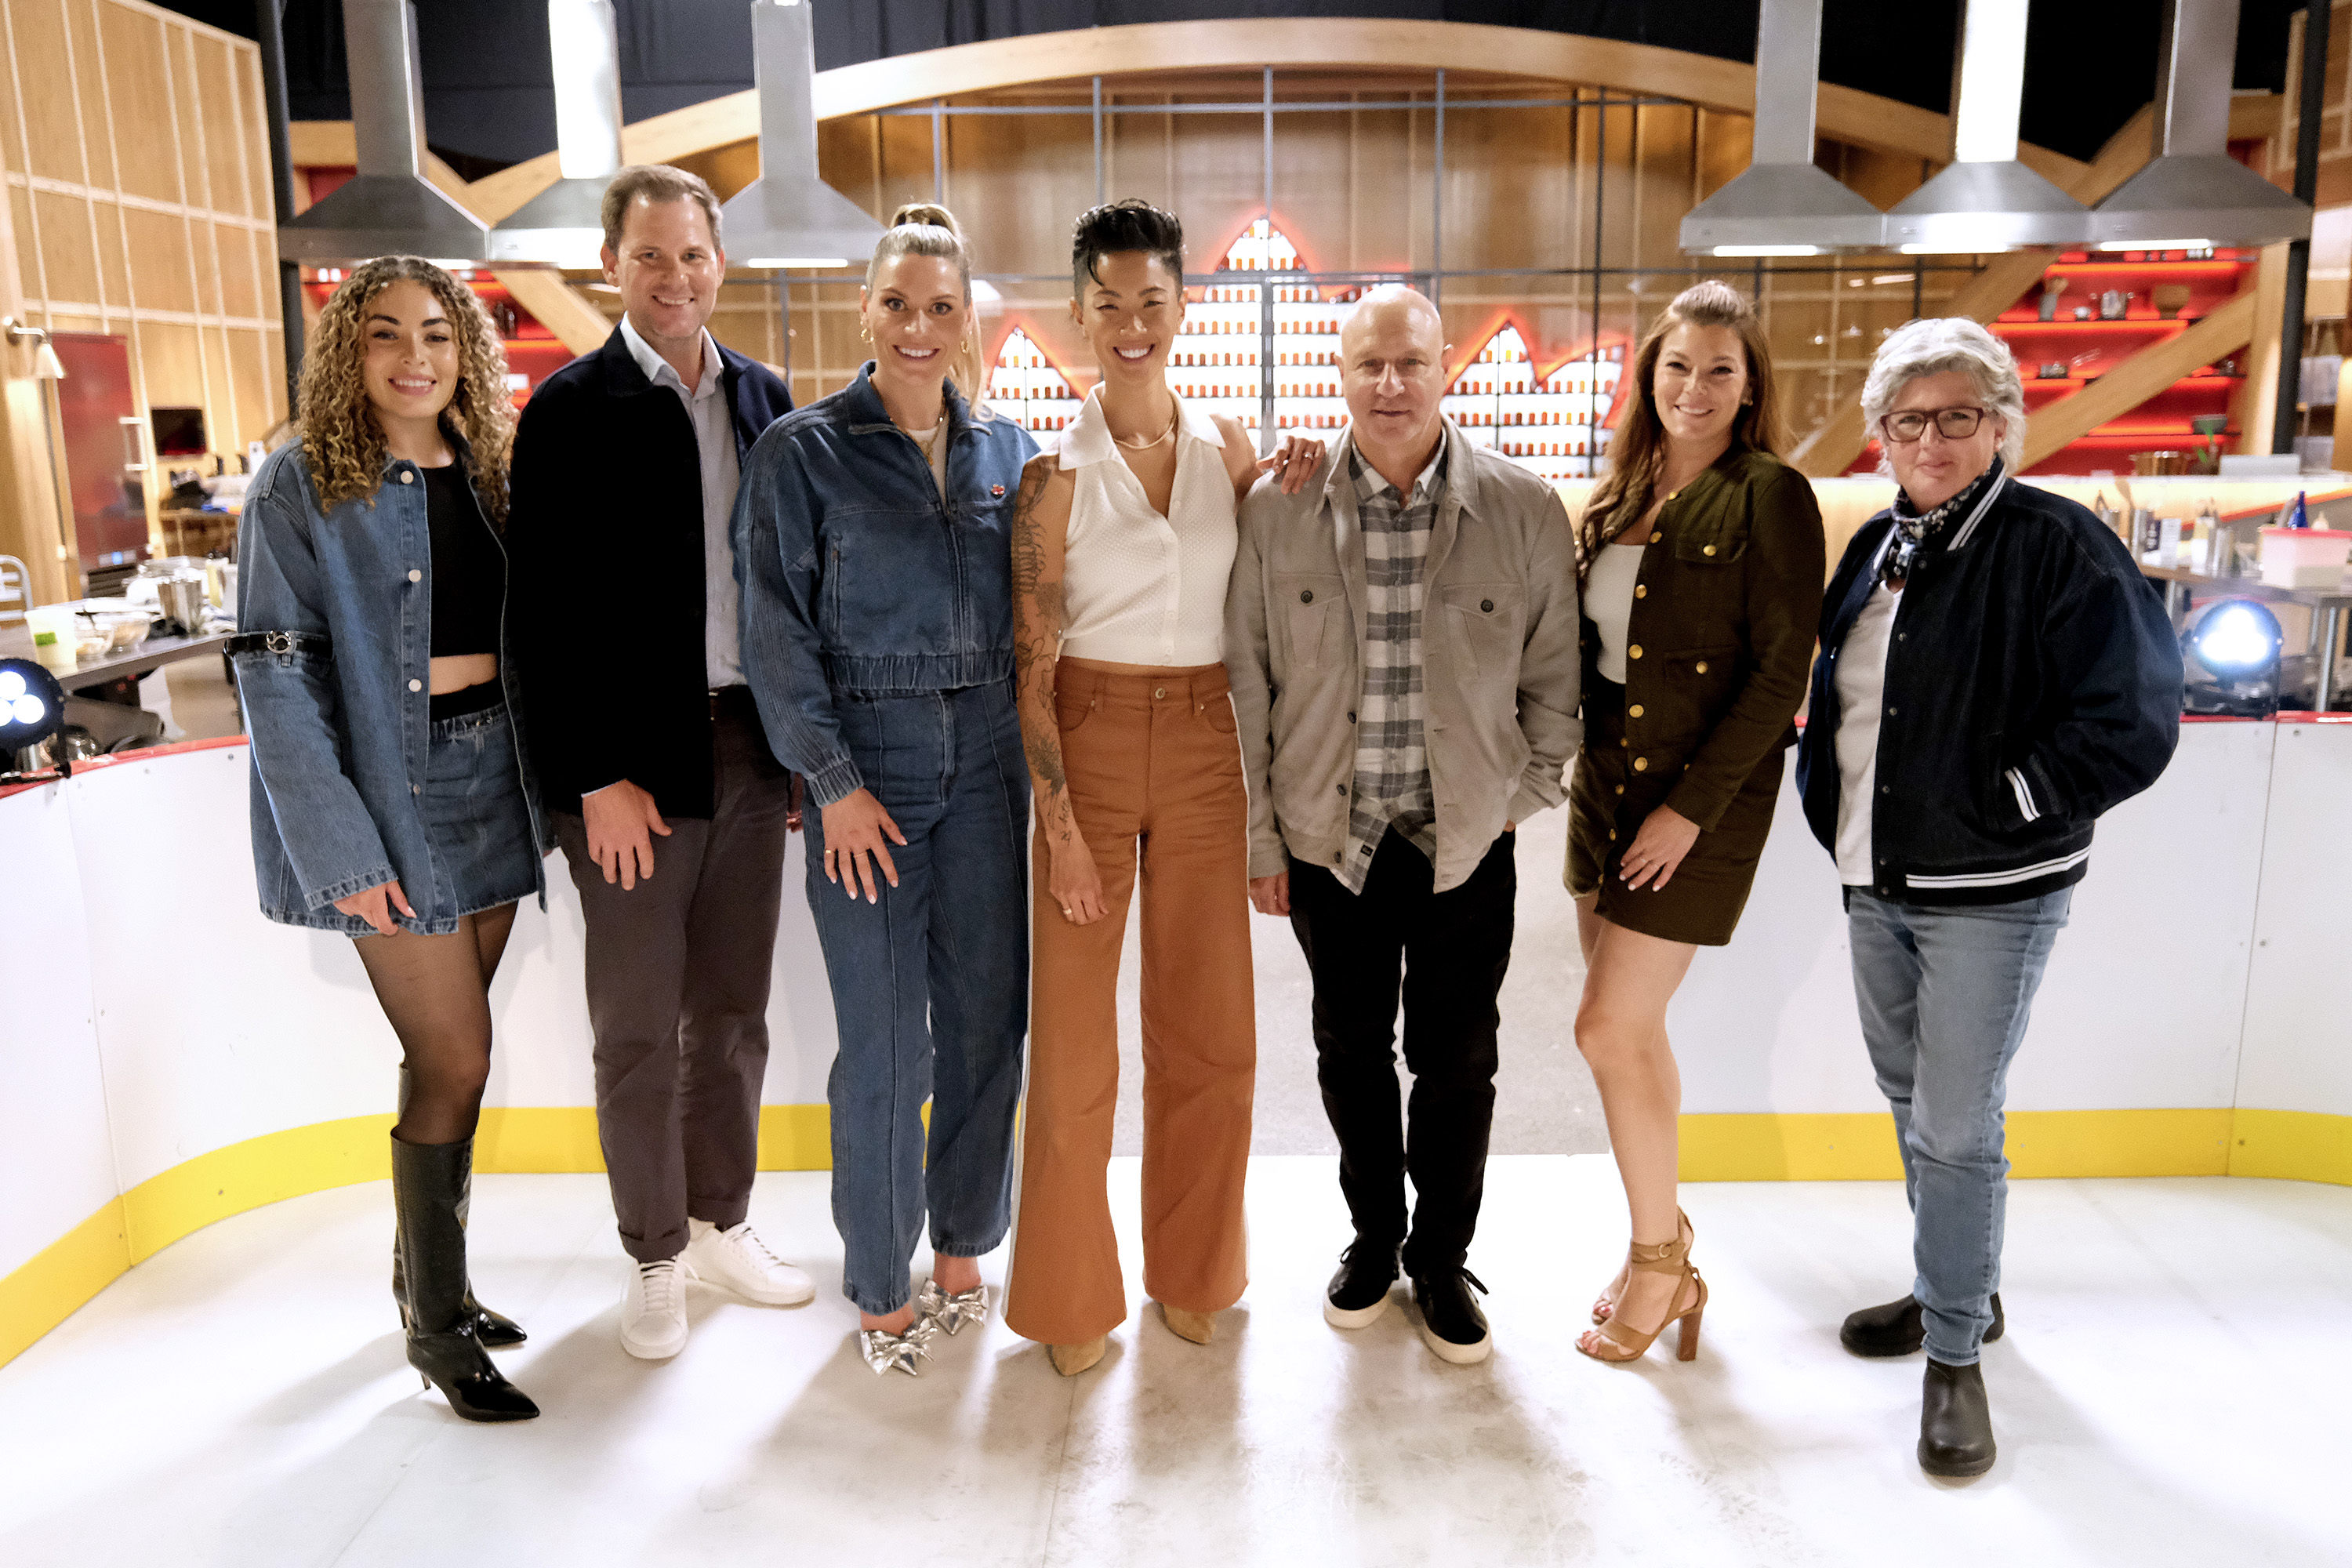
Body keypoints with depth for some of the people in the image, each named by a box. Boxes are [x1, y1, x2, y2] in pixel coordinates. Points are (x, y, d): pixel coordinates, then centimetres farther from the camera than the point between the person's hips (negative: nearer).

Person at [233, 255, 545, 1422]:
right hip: (387, 790, -5)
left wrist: (549, 784, 3)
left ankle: (426, 1275, 29)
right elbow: (275, 672, -11)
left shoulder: (487, 474, 10)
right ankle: (438, 1329, 11)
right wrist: (339, 848, -17)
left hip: (490, 781, 5)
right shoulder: (301, 485, -6)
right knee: (456, 1058, -5)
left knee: (444, 1051, 12)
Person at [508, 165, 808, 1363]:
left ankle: (721, 1220, 33)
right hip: (632, 760, -4)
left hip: (751, 747, 5)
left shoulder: (763, 398, 10)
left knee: (733, 1009, 15)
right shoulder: (572, 410, -5)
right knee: (638, 1030, 7)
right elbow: (557, 611, -8)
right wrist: (600, 777, -13)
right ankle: (654, 1256, 24)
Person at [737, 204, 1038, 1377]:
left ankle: (962, 1246, 28)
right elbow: (778, 630, -5)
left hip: (986, 756, 4)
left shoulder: (1004, 448, 9)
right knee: (883, 1036, 0)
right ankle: (880, 1282, 19)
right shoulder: (804, 451, -3)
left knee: (986, 1013, 8)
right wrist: (835, 782, -10)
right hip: (868, 760, -4)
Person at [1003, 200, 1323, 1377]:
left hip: (1204, 747, 3)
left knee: (1209, 1026, 10)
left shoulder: (1227, 447, 6)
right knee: (1073, 1027, 2)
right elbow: (1032, 662, -6)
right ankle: (1072, 1293, 22)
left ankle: (1191, 1270, 31)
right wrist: (1058, 816, -12)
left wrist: (1288, 498, 0)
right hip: (1090, 745, -3)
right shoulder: (1057, 471, -4)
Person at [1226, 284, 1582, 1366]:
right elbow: (1246, 684, 0)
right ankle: (1372, 1235, 38)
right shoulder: (1277, 509, -4)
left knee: (1457, 1062, 10)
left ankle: (1442, 1259, 32)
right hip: (1328, 839, 1)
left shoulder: (1525, 512, -5)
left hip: (1467, 842, 0)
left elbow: (1555, 677, 5)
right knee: (1351, 1050, 14)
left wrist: (1522, 797, 2)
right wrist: (1259, 838, 1)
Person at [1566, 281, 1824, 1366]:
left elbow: (1780, 674, -14)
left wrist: (1691, 806, -17)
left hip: (1700, 800, -7)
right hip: (1605, 782, 7)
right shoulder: (1621, 498, 11)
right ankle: (1662, 1247, 30)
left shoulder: (1770, 499, -10)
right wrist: (1587, 767, 1)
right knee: (1634, 1029, 13)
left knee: (1609, 1031, -5)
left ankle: (1659, 1261, 16)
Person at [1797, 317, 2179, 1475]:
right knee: (1910, 1102, 18)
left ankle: (1956, 1354, 16)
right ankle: (1959, 1290, 37)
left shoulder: (2058, 546, -12)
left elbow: (2131, 727, -16)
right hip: (1877, 881, 7)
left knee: (1956, 1126, -2)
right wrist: (1838, 817, 11)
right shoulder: (1876, 547, 10)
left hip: (1989, 892, -7)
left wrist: (1991, 806, -16)